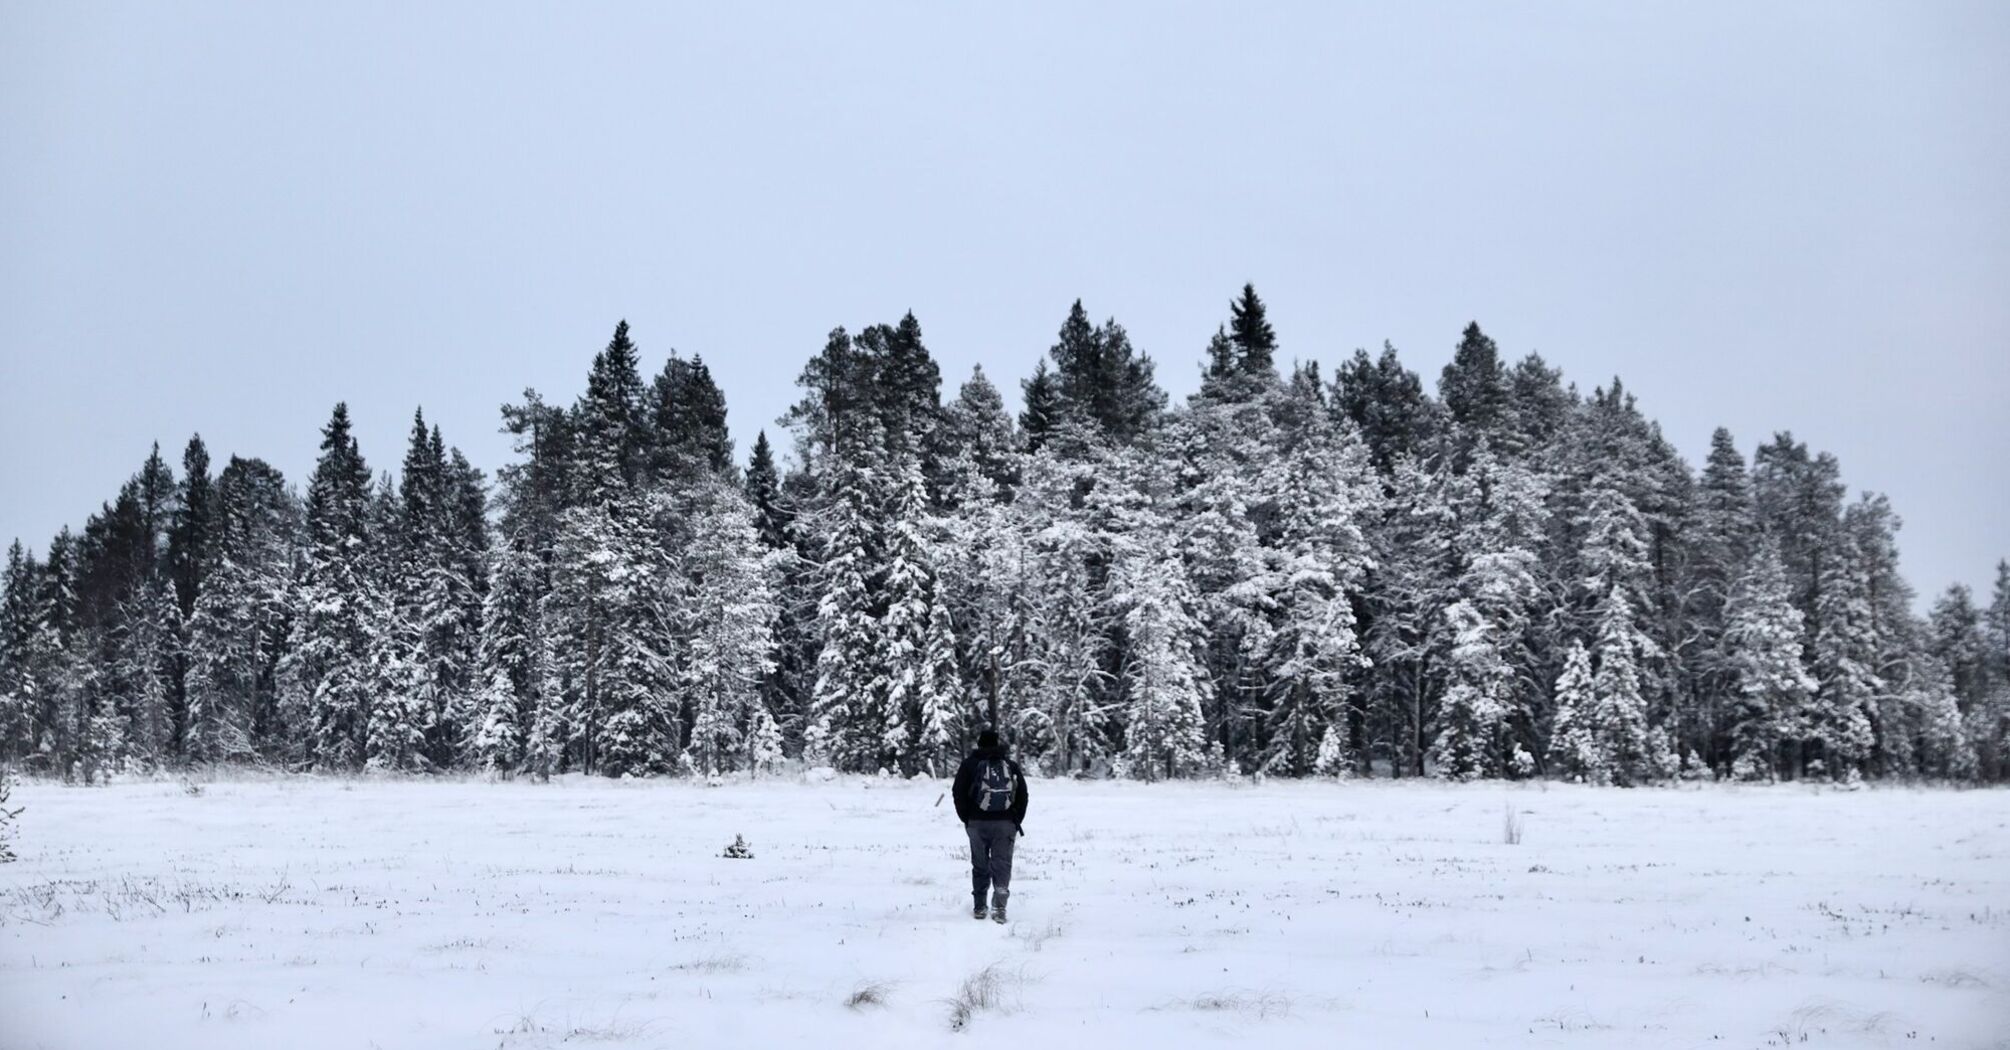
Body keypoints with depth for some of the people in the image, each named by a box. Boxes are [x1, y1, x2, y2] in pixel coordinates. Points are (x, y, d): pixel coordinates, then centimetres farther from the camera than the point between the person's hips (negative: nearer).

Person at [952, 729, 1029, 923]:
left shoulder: (969, 765, 2)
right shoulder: (1011, 765, 8)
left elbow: (959, 794, 0)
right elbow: (1023, 795, 9)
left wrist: (966, 818, 9)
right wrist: (1016, 821, 15)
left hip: (977, 823, 0)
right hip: (1005, 824, 0)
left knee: (980, 866, 10)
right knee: (1002, 866, 0)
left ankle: (979, 907, 13)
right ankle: (999, 907, -16)